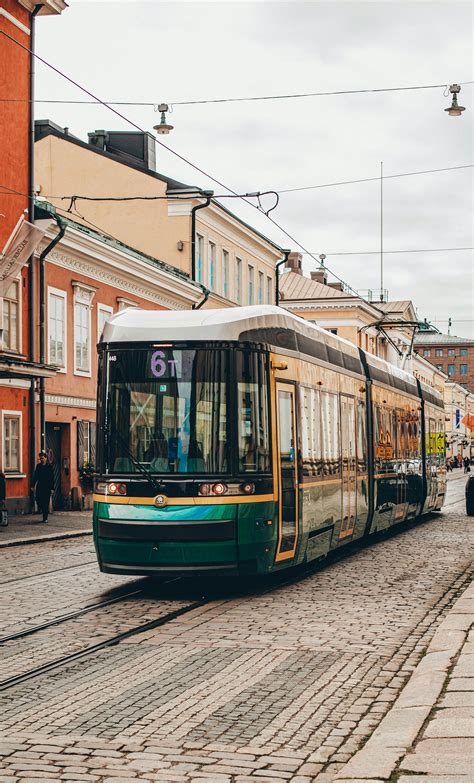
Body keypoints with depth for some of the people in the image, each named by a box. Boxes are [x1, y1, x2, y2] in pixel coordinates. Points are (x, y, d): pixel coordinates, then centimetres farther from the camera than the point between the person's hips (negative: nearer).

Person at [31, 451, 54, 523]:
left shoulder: (49, 467, -3)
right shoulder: (38, 466, 7)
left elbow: (52, 478, -4)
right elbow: (35, 476, 10)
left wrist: (52, 488, -8)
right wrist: (33, 486, 5)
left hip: (47, 487, -3)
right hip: (39, 486, 3)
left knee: (46, 502, -3)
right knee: (38, 499, -6)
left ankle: (45, 518, 4)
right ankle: (43, 510, 24)